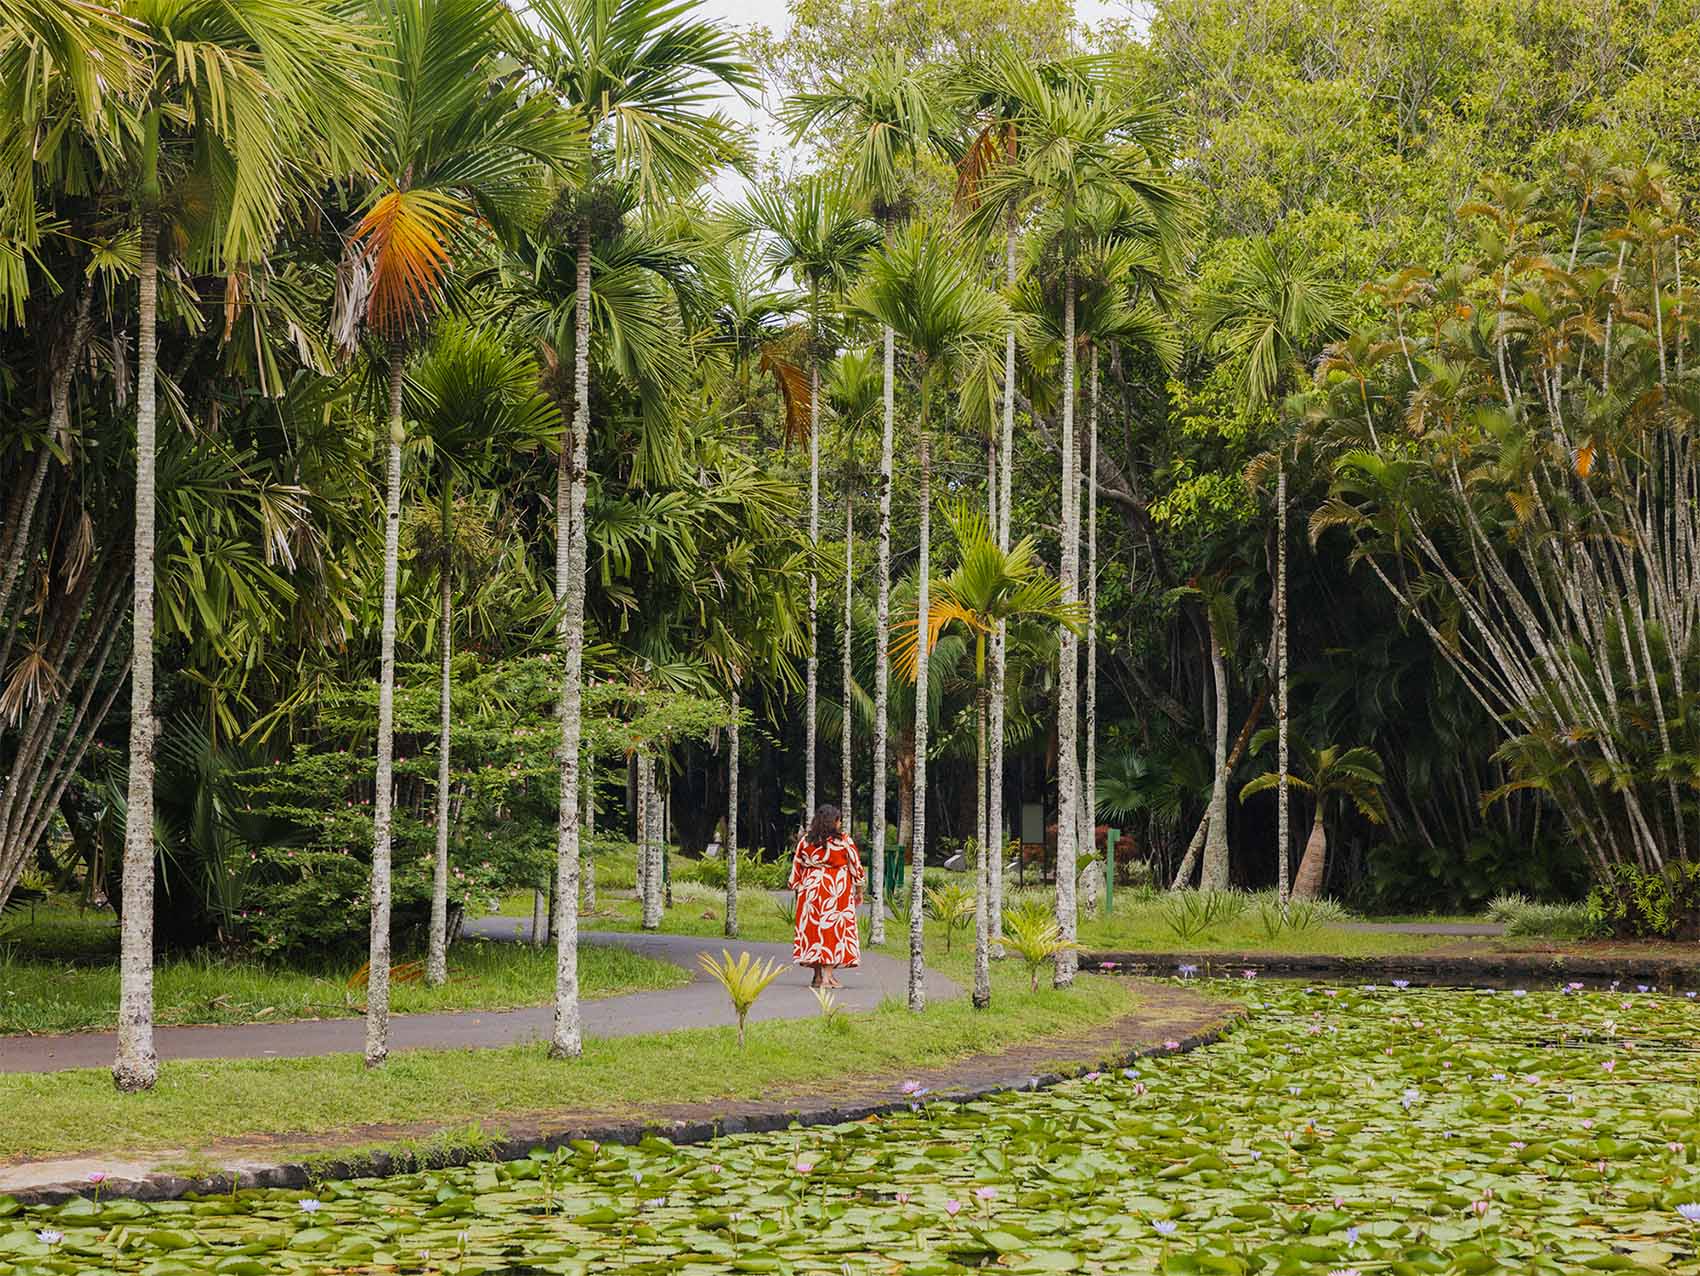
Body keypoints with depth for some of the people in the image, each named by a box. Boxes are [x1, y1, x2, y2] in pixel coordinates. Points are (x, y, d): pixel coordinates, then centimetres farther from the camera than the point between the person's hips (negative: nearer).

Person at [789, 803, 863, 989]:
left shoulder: (805, 841, 4)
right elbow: (855, 866, 0)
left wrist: (798, 891, 17)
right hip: (836, 890, -3)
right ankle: (828, 976, -5)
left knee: (813, 927, 9)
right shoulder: (843, 840, -4)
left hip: (810, 890, 3)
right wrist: (859, 892, 10)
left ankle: (818, 976, 11)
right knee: (832, 928, 0)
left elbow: (796, 868, 7)